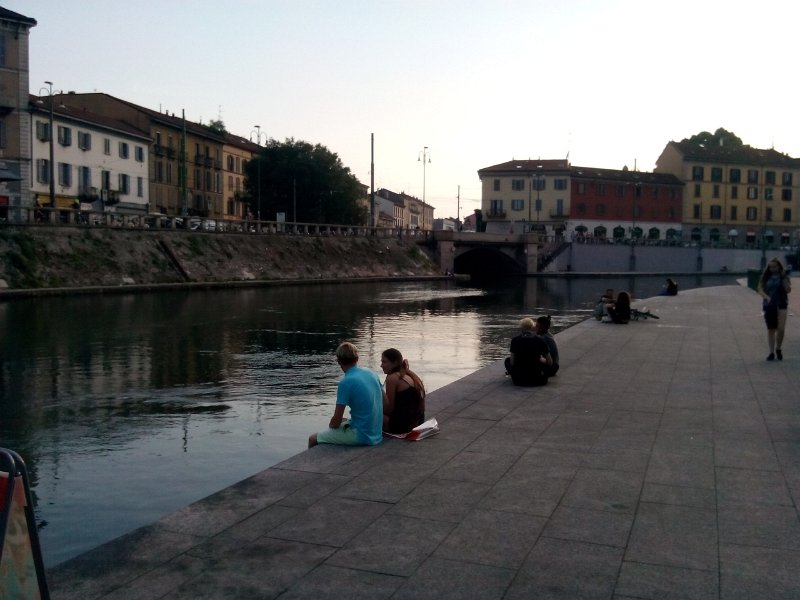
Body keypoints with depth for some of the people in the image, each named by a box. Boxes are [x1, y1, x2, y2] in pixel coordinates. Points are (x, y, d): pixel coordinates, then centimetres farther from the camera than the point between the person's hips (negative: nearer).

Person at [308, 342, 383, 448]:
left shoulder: (346, 382, -18)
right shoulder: (371, 373, 2)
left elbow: (336, 422, -15)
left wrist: (330, 425, 9)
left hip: (362, 437, -8)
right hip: (376, 434, 8)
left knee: (313, 439, 2)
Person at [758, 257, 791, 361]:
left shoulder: (784, 276, 2)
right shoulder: (765, 277, 5)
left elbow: (788, 290, -6)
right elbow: (760, 289, -1)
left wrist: (784, 278, -18)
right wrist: (766, 297, -19)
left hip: (781, 304, -2)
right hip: (769, 305, 2)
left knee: (781, 328, -11)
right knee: (771, 329, 6)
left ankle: (778, 349, 11)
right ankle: (771, 352, 14)